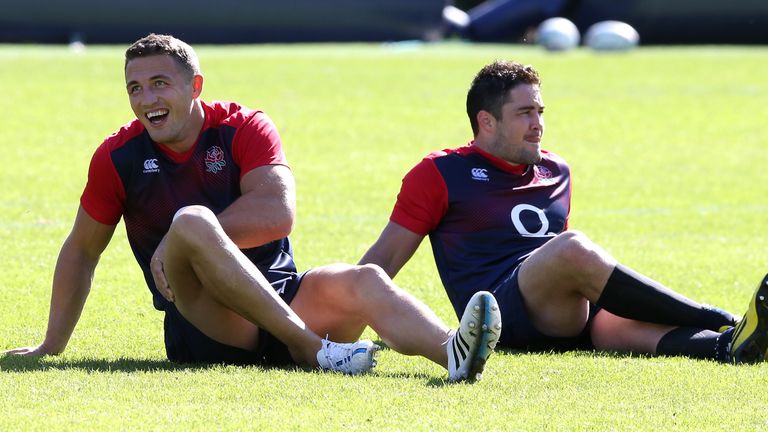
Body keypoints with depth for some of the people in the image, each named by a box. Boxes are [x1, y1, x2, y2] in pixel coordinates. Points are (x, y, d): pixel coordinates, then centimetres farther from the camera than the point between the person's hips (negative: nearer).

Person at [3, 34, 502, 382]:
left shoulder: (245, 128, 4)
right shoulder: (119, 157, 7)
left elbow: (278, 212, -12)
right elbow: (82, 250, 18)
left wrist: (192, 236, -16)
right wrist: (53, 344, 17)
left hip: (282, 295, 2)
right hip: (203, 323, -1)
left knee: (365, 284, -29)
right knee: (191, 220, -33)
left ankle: (453, 351, -59)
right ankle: (312, 349, -44)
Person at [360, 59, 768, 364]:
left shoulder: (555, 173, 27)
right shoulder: (440, 174, 9)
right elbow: (385, 258, 9)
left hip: (567, 319, 6)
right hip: (502, 317, -6)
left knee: (627, 326, -30)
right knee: (571, 248, -34)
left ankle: (730, 345, -61)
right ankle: (722, 322, -39)